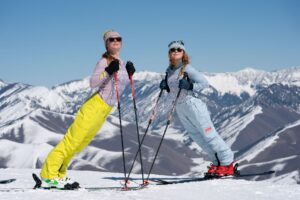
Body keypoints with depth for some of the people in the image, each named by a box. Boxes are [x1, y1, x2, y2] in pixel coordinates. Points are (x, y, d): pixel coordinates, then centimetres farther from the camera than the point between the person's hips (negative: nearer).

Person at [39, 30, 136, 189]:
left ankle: (58, 175, 15)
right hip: (96, 105, -8)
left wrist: (129, 74, 11)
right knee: (72, 140, -11)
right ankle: (48, 176, -11)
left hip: (105, 109, 8)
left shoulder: (121, 63, 16)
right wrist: (108, 71, -30)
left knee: (80, 143, 9)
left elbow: (121, 84, 24)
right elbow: (93, 83, -20)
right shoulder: (104, 61, -9)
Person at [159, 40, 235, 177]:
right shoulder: (169, 71, 12)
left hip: (192, 104, -7)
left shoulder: (187, 68, -7)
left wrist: (190, 86, -24)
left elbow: (204, 83, -11)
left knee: (208, 134, -7)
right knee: (197, 138, 6)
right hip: (179, 109, 7)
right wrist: (166, 88, -1)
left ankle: (227, 163, -1)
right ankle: (217, 162, 13)